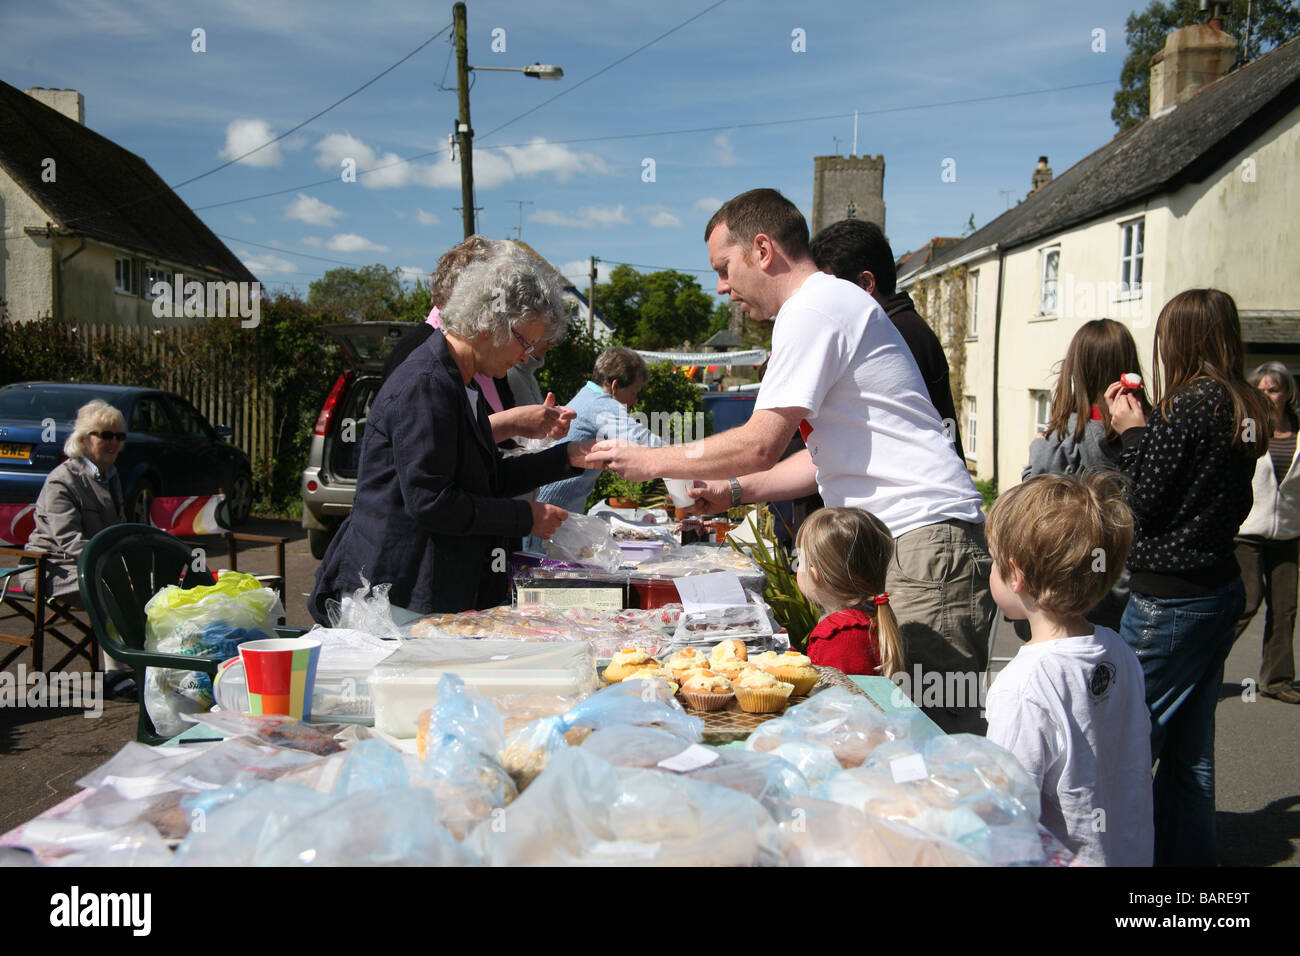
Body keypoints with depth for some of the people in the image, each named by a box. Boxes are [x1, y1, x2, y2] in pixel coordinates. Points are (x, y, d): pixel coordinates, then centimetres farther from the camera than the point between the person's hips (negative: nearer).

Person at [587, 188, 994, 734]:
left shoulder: (814, 308, -9)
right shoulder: (829, 305, 23)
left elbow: (760, 445, -14)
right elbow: (831, 457, 25)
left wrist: (649, 461, -1)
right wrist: (733, 491, 19)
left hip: (926, 544, -10)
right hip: (897, 546, 10)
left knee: (936, 736, -9)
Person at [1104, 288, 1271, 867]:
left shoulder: (1189, 405, -16)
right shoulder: (1245, 410, 8)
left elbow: (1144, 501, -15)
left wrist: (1131, 433, -2)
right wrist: (1146, 429, 12)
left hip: (1169, 596, -9)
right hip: (1221, 587, 9)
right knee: (1191, 748, 17)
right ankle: (1190, 856, 27)